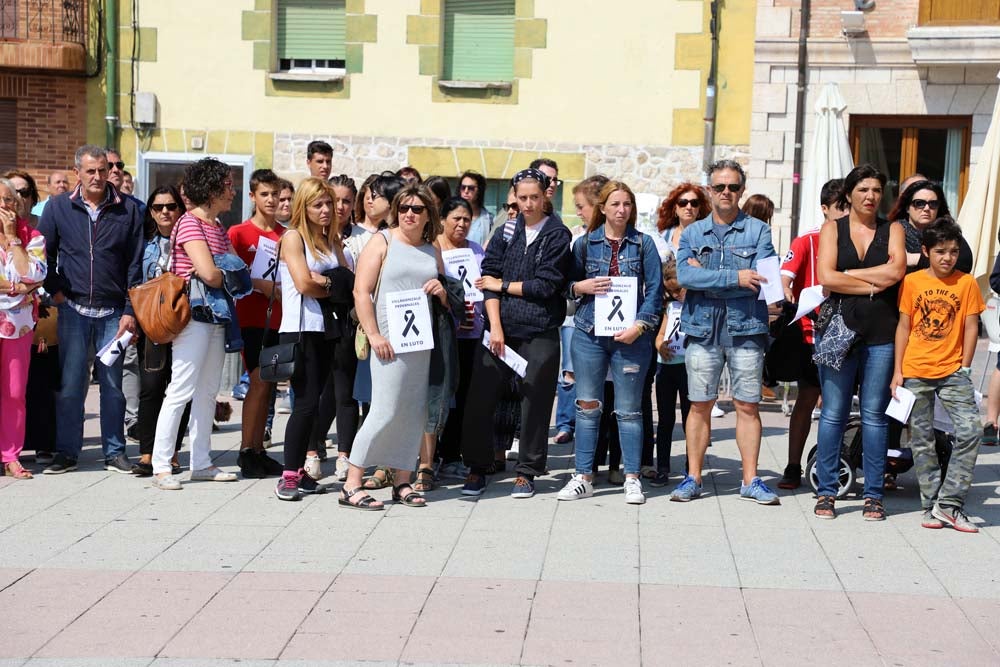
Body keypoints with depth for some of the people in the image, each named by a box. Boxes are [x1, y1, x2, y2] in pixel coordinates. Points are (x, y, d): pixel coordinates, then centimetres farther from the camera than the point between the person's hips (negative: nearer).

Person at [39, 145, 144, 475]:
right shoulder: (58, 208, 3)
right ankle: (67, 451, 11)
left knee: (112, 383, 7)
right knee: (70, 383, 2)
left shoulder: (127, 210, 1)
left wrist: (130, 311, -3)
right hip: (73, 309, 0)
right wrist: (55, 290, -1)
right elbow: (44, 253, 11)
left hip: (113, 312, 0)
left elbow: (135, 264, 1)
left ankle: (115, 451, 16)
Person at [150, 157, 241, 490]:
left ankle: (201, 463, 17)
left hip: (216, 318, 9)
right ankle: (161, 466, -4)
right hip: (194, 315, -9)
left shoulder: (217, 226, 16)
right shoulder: (190, 223, -12)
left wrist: (218, 275, -6)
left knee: (207, 391, 11)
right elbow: (209, 273, -21)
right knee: (181, 391, -8)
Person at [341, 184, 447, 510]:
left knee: (414, 413, 5)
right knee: (386, 411, -11)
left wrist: (442, 292, 1)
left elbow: (446, 303, 25)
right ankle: (351, 485, -6)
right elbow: (361, 292, -6)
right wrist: (374, 335, -15)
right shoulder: (383, 242, 2)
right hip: (390, 340, -6)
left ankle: (402, 481, 14)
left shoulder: (432, 251, 18)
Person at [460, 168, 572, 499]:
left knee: (535, 403, 2)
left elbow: (546, 285, -6)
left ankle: (526, 471, 16)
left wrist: (503, 285, -1)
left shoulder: (558, 236, 1)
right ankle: (477, 468, 13)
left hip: (540, 332, -2)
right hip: (500, 329, 3)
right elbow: (489, 277, 2)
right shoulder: (506, 233, 11)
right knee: (480, 399, -1)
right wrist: (495, 326, -9)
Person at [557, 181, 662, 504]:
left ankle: (632, 478, 12)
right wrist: (583, 286, -10)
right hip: (589, 332, 1)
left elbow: (655, 290, -1)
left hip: (631, 335, -1)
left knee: (629, 410, 4)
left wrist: (638, 326, -12)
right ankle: (583, 477, 9)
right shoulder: (585, 243, 6)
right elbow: (566, 284, 12)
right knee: (587, 406, 3)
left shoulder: (644, 244, 3)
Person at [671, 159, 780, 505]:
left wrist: (706, 275, -11)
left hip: (745, 328, -1)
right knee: (700, 406, 5)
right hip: (703, 329, 1)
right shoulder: (692, 232, 9)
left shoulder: (757, 230, 4)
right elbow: (684, 275, -9)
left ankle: (750, 480, 10)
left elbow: (763, 278, -11)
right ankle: (693, 477, 12)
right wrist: (735, 277, -18)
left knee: (748, 406, 3)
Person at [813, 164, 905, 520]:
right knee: (833, 413, 0)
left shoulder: (892, 230, 10)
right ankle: (827, 492, 7)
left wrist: (848, 273, -6)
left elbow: (896, 270, -8)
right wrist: (872, 284, -6)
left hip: (882, 334, 1)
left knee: (874, 414, 3)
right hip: (838, 329, -1)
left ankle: (873, 494, 8)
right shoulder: (832, 229, 8)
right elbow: (826, 277, -6)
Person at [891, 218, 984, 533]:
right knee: (922, 441, 4)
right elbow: (903, 326, 4)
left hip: (952, 371, 0)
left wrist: (964, 369, -1)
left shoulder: (966, 283, 2)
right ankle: (931, 506, 13)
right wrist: (897, 372, 1)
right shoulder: (912, 282, 2)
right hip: (915, 373, 0)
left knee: (969, 431, -14)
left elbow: (971, 327, 3)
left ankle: (949, 503, -6)